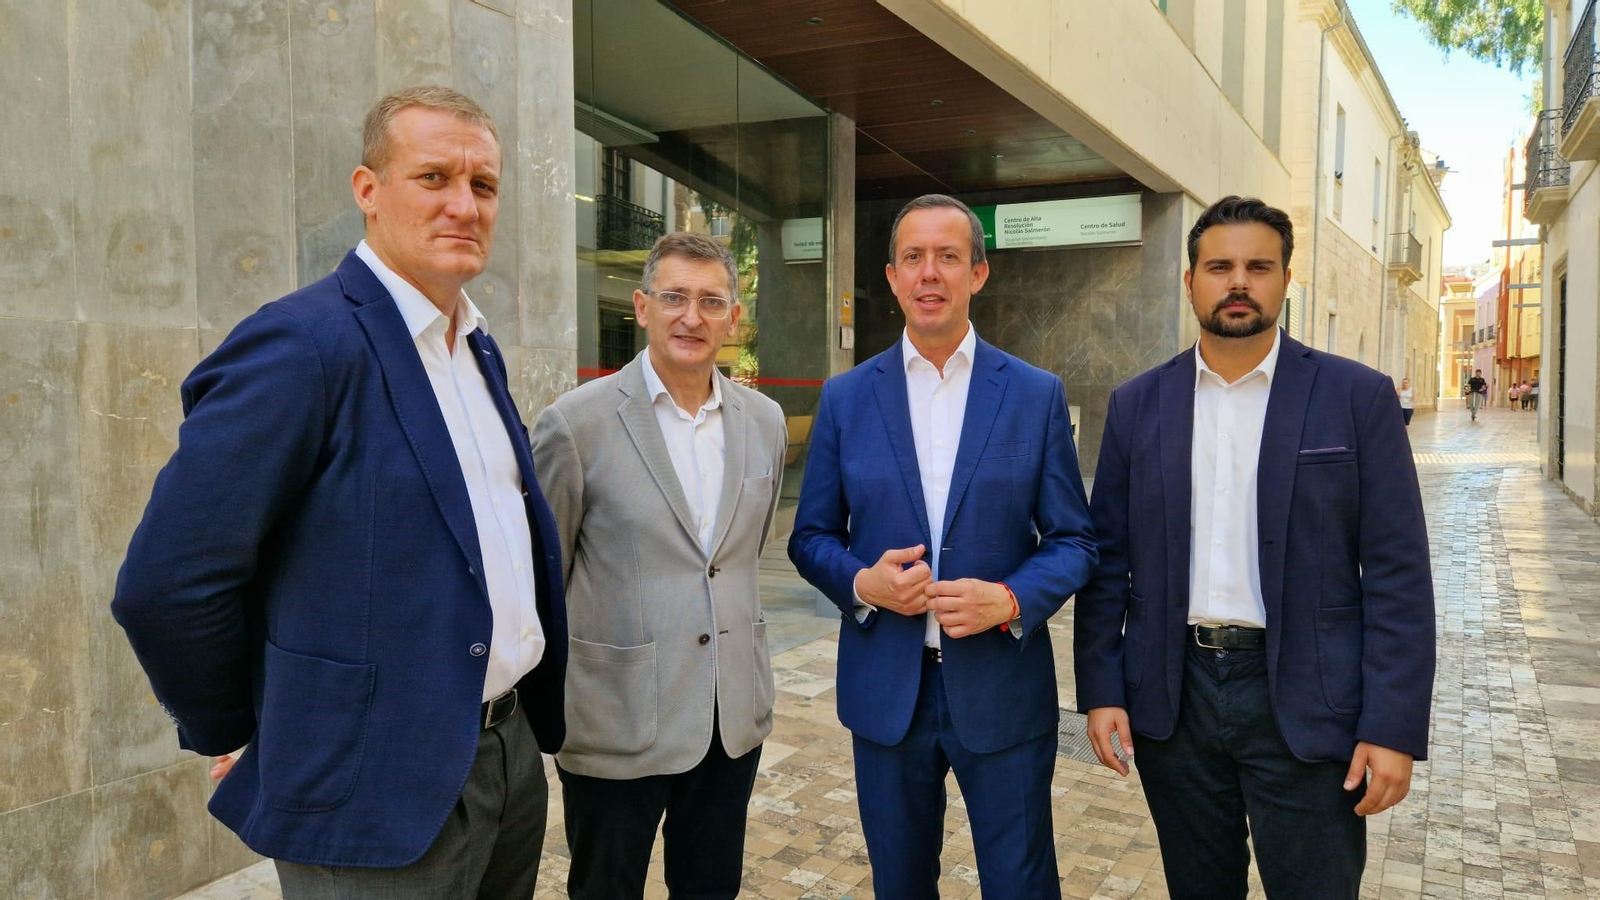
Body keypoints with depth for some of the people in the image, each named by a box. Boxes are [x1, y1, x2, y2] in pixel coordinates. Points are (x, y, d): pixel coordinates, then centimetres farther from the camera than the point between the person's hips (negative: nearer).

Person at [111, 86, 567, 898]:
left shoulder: (479, 348, 8)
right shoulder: (302, 344, -17)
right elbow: (167, 584, -17)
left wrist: (536, 712, 13)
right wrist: (233, 735, -3)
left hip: (514, 752, 8)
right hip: (382, 795, -7)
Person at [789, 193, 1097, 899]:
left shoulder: (1037, 395, -1)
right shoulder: (845, 398, 1)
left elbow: (1072, 539, 1)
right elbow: (811, 537, 5)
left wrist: (1010, 600, -18)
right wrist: (861, 581, -15)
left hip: (1003, 689, -1)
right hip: (885, 690, 1)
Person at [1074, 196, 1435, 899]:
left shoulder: (1357, 397, -3)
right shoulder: (1137, 404, 4)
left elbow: (1397, 575, -5)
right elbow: (1108, 559, 5)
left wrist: (1394, 728, -10)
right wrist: (1101, 689, 0)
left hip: (1303, 701, -2)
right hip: (1172, 696, 3)